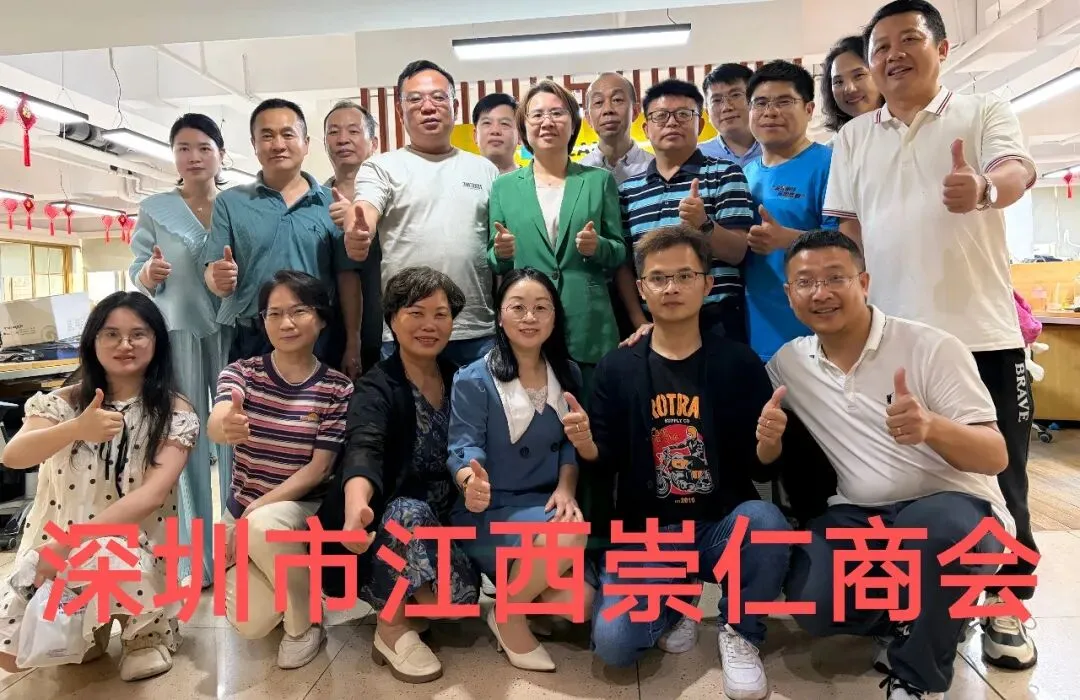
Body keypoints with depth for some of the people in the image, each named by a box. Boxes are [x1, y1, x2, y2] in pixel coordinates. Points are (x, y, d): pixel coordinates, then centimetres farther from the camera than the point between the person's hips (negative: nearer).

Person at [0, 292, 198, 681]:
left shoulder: (174, 412, -7)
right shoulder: (65, 401, 0)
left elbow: (153, 494, -18)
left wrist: (71, 541, -28)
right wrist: (77, 429, -38)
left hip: (133, 547, -2)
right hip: (53, 545, 3)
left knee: (103, 560, -36)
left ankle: (142, 629, -2)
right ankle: (92, 628, 17)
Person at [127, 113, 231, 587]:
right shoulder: (155, 209, 8)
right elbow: (136, 277, 5)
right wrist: (149, 273, -18)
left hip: (232, 329, 1)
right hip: (177, 331, 0)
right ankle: (195, 561, 6)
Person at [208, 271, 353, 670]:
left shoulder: (338, 388, -9)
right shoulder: (241, 372, -4)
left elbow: (318, 469, -11)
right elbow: (215, 425, -25)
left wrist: (258, 508, -21)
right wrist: (226, 426, -50)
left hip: (301, 509, -2)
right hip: (241, 513, 2)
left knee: (264, 525, -37)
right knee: (250, 623, -18)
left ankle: (305, 623, -11)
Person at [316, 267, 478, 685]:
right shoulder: (376, 389, -13)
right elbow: (363, 451, -33)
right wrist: (357, 506, -54)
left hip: (444, 524, 3)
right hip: (390, 531, -3)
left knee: (462, 595, -26)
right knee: (409, 510, -35)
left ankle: (409, 606, 8)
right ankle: (393, 625, -11)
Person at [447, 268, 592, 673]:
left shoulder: (568, 374, 7)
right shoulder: (473, 380, -9)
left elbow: (570, 444, 5)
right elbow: (464, 448, -15)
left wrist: (566, 489, -13)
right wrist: (471, 480, -38)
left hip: (546, 505, 5)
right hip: (489, 511, -4)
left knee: (577, 601, -15)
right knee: (568, 536, -32)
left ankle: (525, 584, 19)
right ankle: (508, 616, -4)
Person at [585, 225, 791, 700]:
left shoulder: (739, 362, -2)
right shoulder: (617, 368, 0)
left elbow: (762, 470, -2)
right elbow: (604, 464, 2)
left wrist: (769, 442, -24)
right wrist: (586, 446, -21)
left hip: (723, 527, 0)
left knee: (765, 520, -33)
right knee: (613, 643, -21)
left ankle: (739, 630, -2)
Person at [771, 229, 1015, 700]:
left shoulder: (933, 348, -11)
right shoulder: (787, 364, 2)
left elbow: (996, 457, -14)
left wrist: (932, 427, -35)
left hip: (953, 509, -3)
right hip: (859, 518, 3)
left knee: (933, 526, -37)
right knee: (814, 605, -23)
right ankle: (918, 622, 10)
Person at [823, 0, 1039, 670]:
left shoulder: (985, 112, 2)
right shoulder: (853, 137, 11)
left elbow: (1018, 170, -18)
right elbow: (847, 227, 8)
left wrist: (985, 188, -42)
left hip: (983, 333, -2)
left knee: (998, 475, 9)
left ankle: (1004, 605, 27)